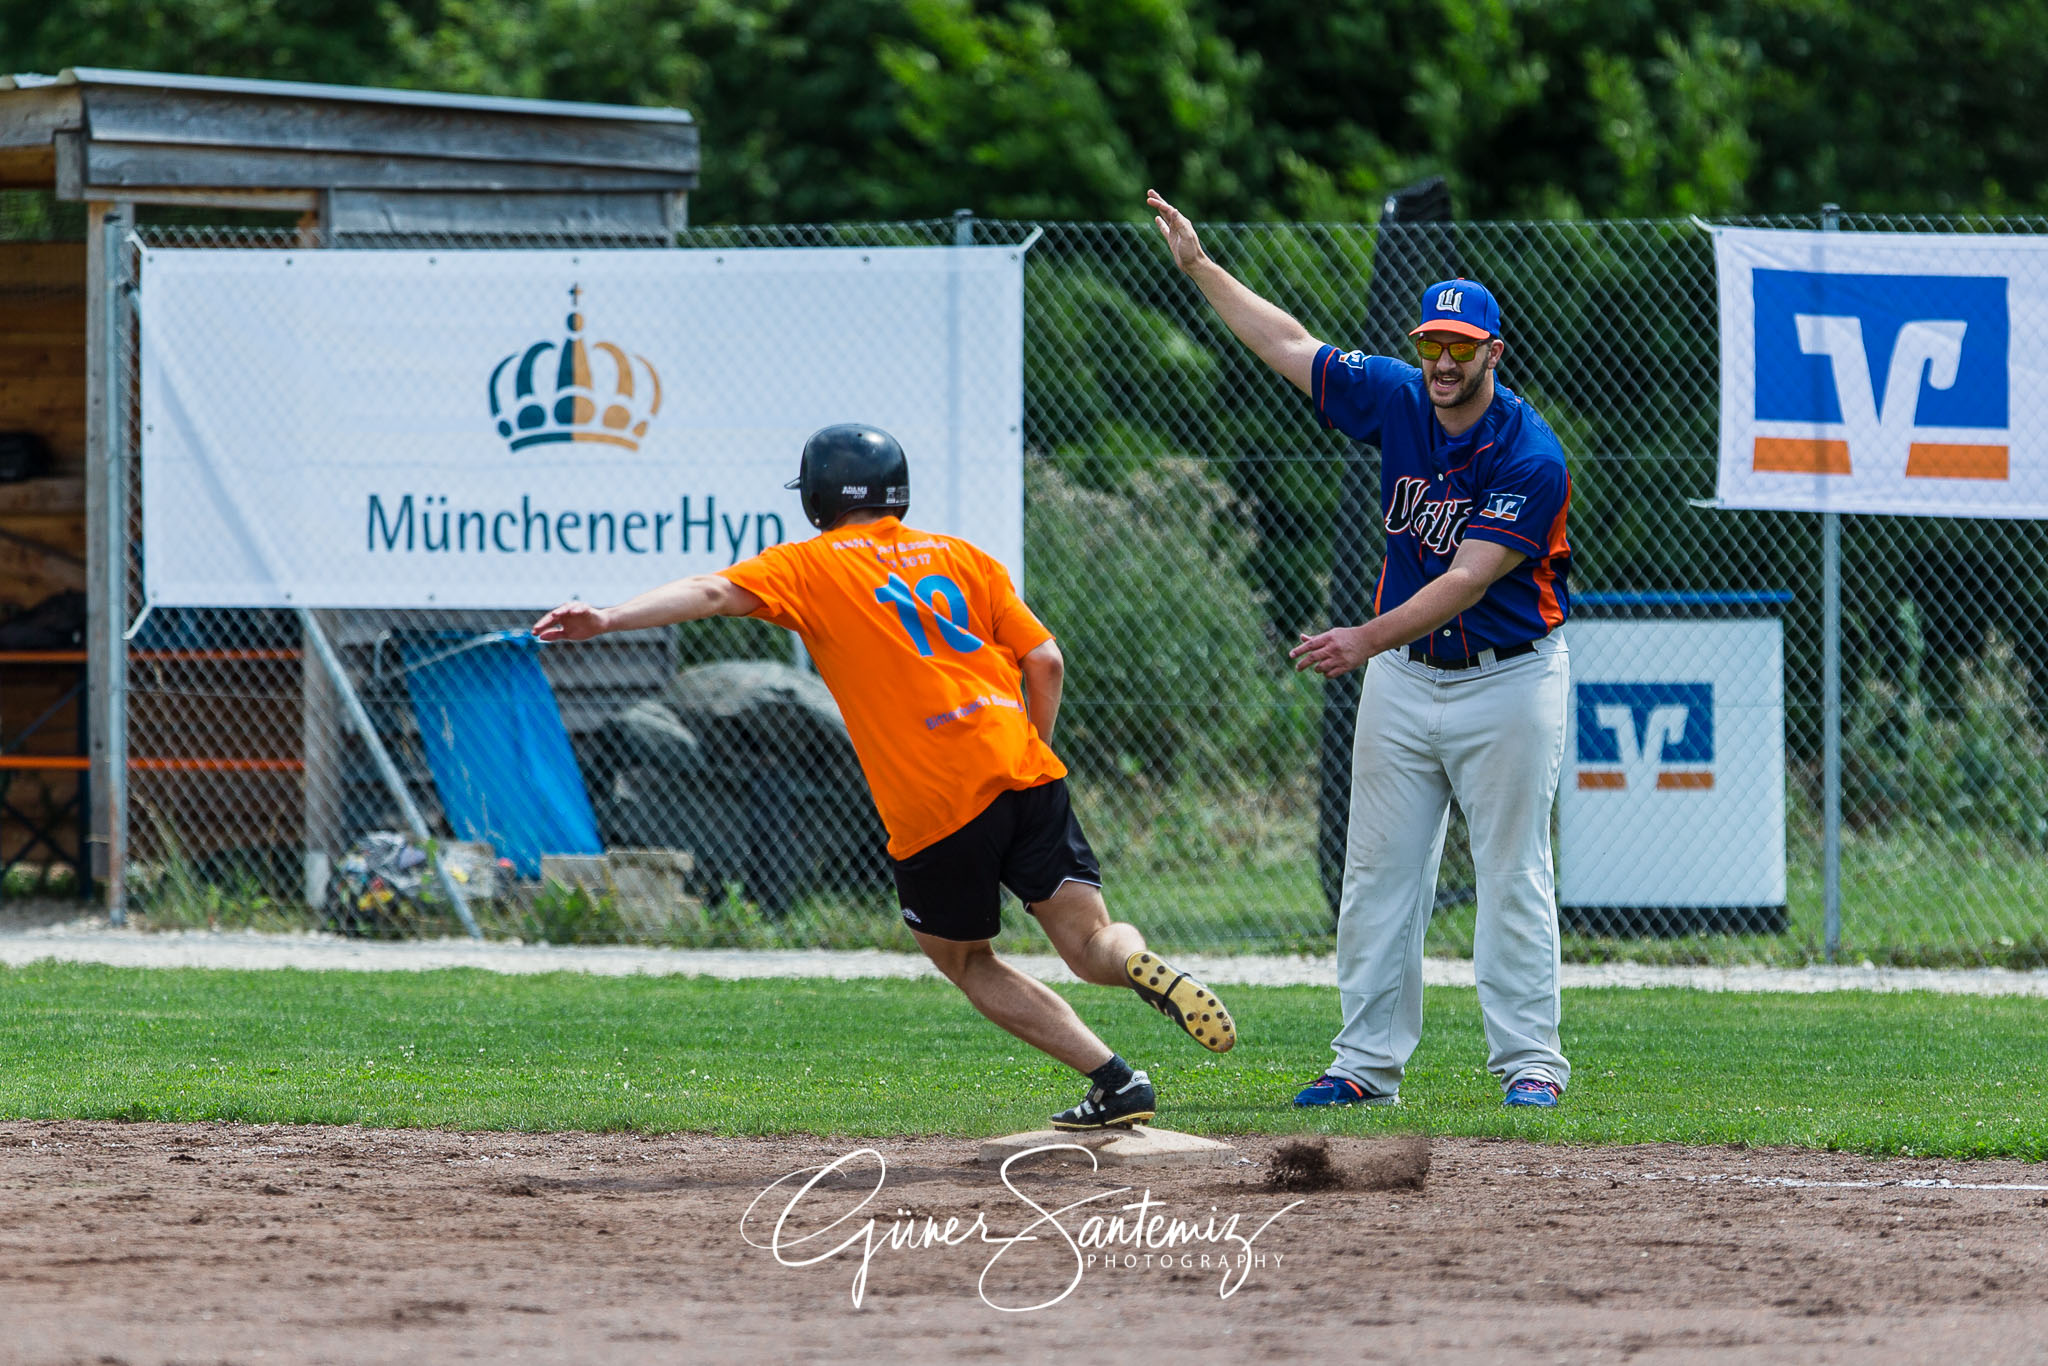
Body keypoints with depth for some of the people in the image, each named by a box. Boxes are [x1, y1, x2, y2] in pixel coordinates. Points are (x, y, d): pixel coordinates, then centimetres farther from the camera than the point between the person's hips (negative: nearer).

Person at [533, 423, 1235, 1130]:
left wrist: (610, 619, -16)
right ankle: (1143, 965, -30)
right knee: (1091, 943, 7)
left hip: (934, 807, -3)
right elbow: (1045, 661, 13)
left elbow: (713, 592, -8)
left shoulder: (810, 565, 8)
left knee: (967, 963, 17)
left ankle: (1114, 1079, 4)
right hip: (1025, 777, 3)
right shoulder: (962, 557, 19)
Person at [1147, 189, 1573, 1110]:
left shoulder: (1531, 460, -21)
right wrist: (1200, 267, 8)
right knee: (1378, 876, 3)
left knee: (1513, 877, -3)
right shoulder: (1395, 400, -3)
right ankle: (1368, 1062, 6)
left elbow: (1468, 579, -27)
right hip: (1403, 678, 6)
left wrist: (1366, 640, -35)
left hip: (1508, 679, -6)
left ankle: (1529, 1060, 3)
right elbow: (1289, 347, 8)